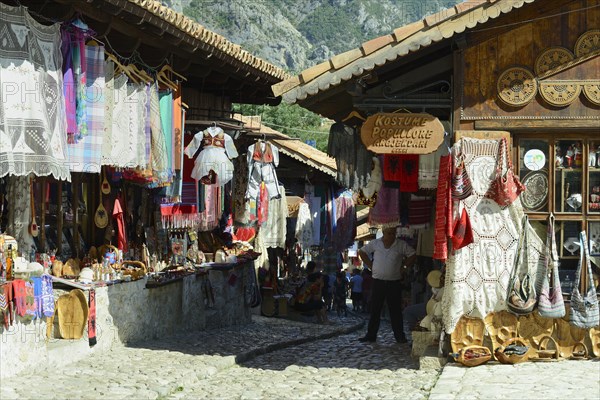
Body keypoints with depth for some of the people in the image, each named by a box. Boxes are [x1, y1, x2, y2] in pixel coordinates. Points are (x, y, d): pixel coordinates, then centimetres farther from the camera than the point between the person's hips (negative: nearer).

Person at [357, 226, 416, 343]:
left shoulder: (401, 245, 0)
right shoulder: (375, 243, 3)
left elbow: (412, 255, 9)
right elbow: (362, 252, 14)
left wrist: (404, 268, 1)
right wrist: (370, 266, 6)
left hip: (394, 283, -1)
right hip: (378, 282, 1)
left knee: (396, 310, 2)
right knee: (374, 310, 3)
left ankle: (399, 336, 8)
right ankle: (371, 335, 8)